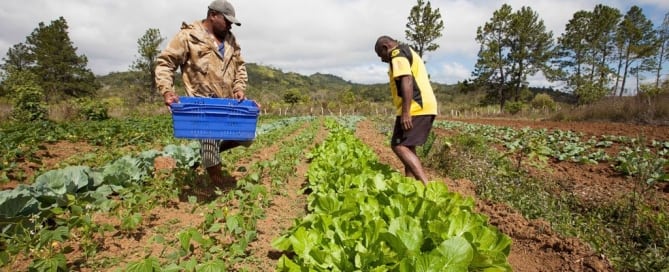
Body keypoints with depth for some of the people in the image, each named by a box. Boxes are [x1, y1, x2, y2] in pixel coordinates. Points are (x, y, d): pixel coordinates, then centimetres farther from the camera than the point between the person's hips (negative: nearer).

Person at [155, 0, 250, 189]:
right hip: (203, 103, -6)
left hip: (228, 102, 7)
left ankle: (209, 151, 29)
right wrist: (167, 90, -19)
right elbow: (165, 62, -6)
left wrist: (240, 88, 3)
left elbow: (240, 66, 20)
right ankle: (220, 188, 11)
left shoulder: (230, 40, 14)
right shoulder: (188, 35, -6)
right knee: (210, 140, -5)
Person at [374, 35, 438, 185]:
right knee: (408, 147, 13)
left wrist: (405, 112, -25)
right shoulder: (408, 52, 28)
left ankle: (426, 185, -17)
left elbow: (407, 80, -19)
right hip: (425, 107, 10)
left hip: (415, 108, -10)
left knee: (399, 146, -10)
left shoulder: (398, 54, -4)